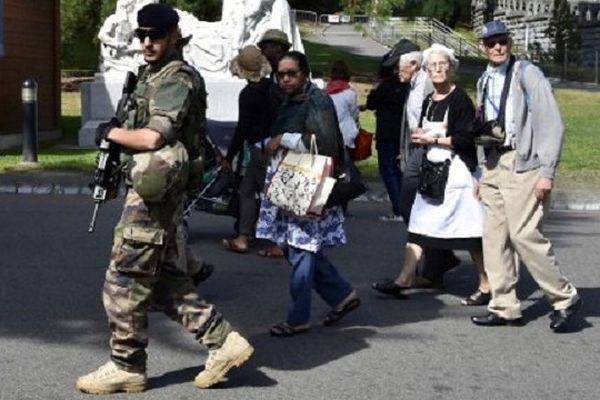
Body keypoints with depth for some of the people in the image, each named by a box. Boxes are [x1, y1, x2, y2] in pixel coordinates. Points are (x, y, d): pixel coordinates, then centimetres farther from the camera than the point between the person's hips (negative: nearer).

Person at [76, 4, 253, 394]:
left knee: (124, 280, -2)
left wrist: (111, 132, -7)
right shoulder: (150, 74, 17)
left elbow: (152, 137, -22)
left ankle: (127, 367, 11)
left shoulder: (178, 79, -13)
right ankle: (223, 340, 17)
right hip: (148, 188, 10)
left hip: (154, 193, -10)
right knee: (164, 278, 14)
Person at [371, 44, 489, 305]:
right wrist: (419, 136, 2)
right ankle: (403, 280, 10)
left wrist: (434, 139, -12)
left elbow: (466, 140, -15)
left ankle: (485, 286, 7)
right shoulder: (428, 102, 14)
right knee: (418, 226, 6)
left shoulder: (460, 99, -9)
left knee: (469, 233, -3)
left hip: (457, 172, -8)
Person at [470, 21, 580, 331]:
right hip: (494, 165, 7)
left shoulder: (527, 74, -5)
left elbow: (551, 124, -10)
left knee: (524, 235, -11)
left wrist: (547, 172, -15)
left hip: (523, 165, -7)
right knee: (494, 236, 5)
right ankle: (504, 308, 14)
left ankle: (564, 299, 6)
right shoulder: (485, 82, 16)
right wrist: (482, 174, 16)